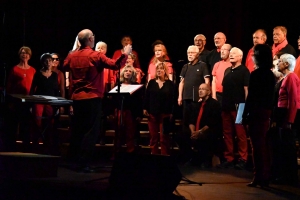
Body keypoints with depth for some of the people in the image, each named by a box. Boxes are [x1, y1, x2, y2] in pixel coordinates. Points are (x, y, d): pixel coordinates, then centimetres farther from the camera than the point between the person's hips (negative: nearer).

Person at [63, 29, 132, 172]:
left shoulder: (72, 56, 5)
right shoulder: (96, 56, -12)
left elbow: (65, 67, 25)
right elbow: (114, 65, -17)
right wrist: (124, 54, -4)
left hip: (76, 98, 6)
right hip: (92, 98, -6)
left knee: (77, 129, 15)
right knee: (91, 131, -3)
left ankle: (74, 160, 19)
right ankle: (83, 163, -8)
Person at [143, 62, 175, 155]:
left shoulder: (170, 84, 2)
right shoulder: (151, 82, 9)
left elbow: (172, 99, 0)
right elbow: (146, 96, 7)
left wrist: (171, 112, -7)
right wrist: (145, 108, -1)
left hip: (165, 114, -2)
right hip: (152, 113, 2)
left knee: (164, 137, -1)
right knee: (153, 136, 5)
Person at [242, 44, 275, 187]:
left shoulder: (256, 74, -14)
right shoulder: (270, 74, 9)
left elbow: (251, 97, -16)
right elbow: (270, 95, 13)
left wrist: (245, 115, -12)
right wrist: (268, 112, 17)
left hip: (257, 112, -8)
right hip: (267, 111, 8)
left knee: (257, 145, -4)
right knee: (263, 145, 14)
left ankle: (259, 177, -2)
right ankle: (265, 176, 18)